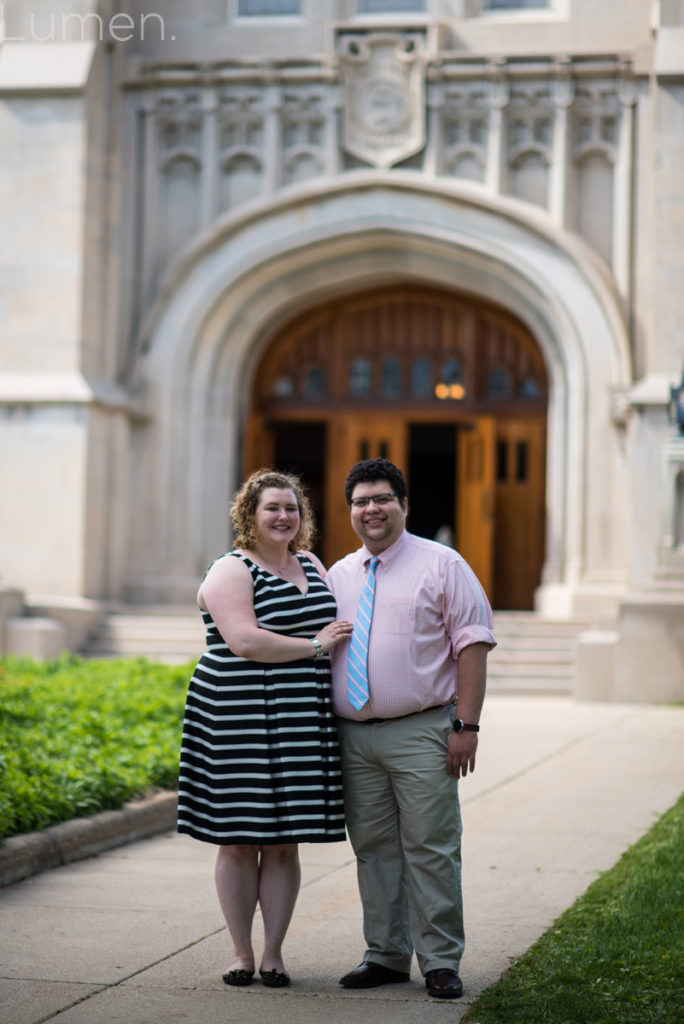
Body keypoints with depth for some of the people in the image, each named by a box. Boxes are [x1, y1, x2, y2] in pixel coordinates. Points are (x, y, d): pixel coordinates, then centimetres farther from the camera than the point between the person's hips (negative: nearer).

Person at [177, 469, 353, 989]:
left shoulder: (312, 566, 16)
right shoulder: (231, 572, -6)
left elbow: (336, 626, 33)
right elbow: (244, 641, -19)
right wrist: (315, 645, -13)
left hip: (301, 726, 6)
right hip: (240, 724, -5)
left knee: (285, 844, 5)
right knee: (240, 842, 1)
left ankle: (274, 954, 12)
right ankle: (242, 954, 12)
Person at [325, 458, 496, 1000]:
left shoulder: (442, 565, 1)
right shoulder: (337, 576, 15)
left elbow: (473, 645, -4)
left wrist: (466, 724, -12)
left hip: (421, 733, -4)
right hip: (353, 737, 5)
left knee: (430, 849, -5)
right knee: (374, 849, 8)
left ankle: (441, 962, 2)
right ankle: (387, 956, 17)